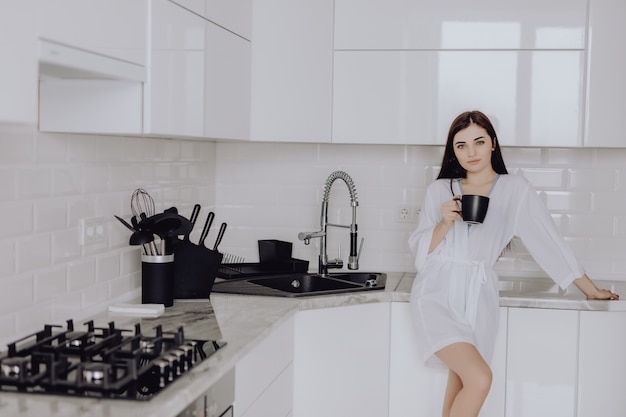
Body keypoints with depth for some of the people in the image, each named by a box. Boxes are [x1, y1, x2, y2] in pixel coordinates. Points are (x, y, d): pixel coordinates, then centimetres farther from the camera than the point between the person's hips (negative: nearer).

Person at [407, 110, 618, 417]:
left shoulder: (516, 190, 5)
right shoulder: (439, 190, 8)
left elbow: (548, 240, 8)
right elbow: (419, 251, 8)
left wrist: (592, 290, 11)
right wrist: (445, 223, -10)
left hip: (478, 299, 1)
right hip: (436, 294, -1)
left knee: (459, 392, 0)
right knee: (479, 379, -21)